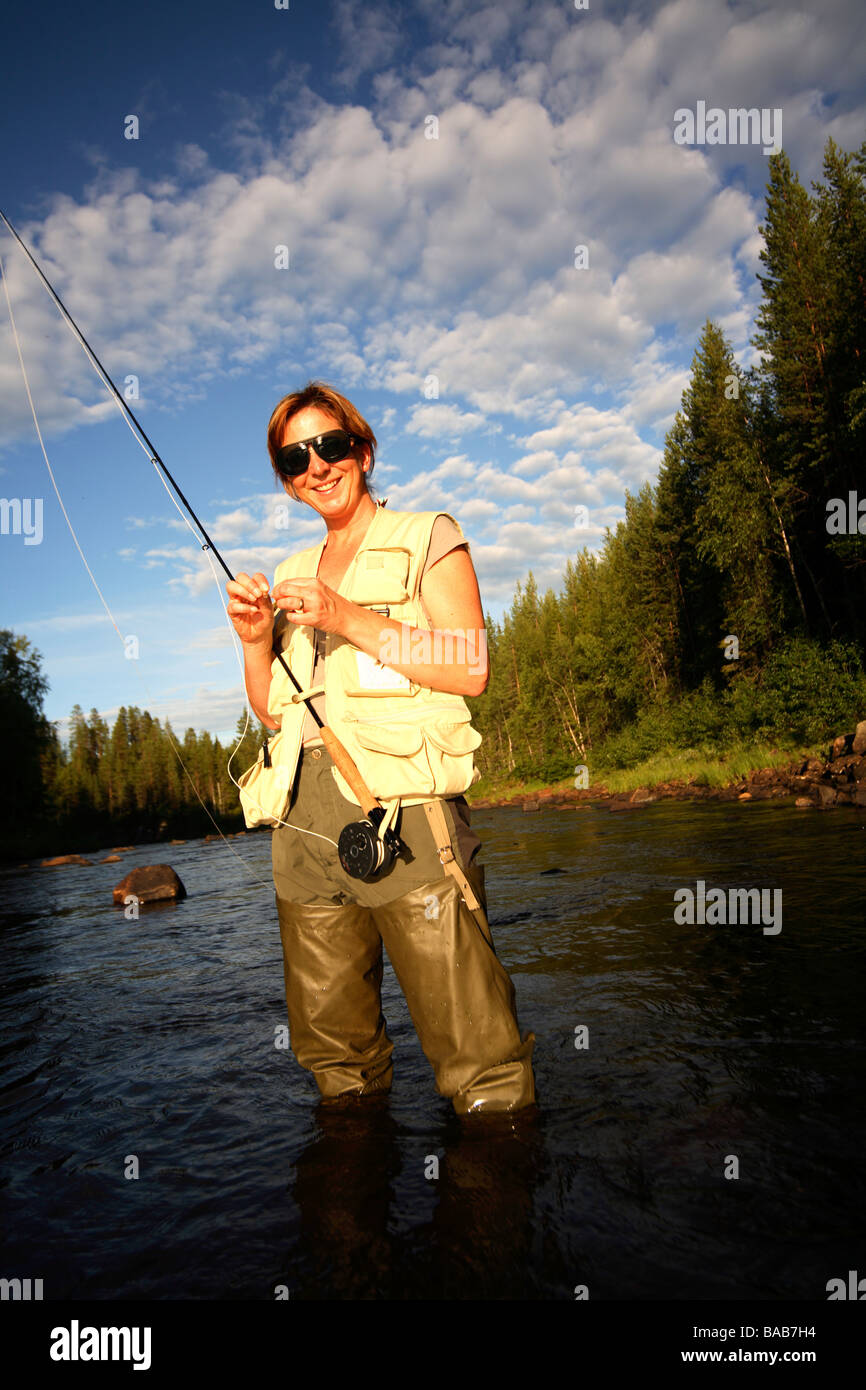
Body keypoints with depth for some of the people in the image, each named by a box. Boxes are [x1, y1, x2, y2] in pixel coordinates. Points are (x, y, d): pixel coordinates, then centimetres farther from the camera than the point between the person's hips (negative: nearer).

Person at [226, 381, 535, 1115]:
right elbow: (271, 710, 20)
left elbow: (470, 670, -6)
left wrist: (350, 620, -11)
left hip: (404, 804, -5)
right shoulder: (293, 575, 22)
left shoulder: (427, 539, 7)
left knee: (475, 1058, -6)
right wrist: (256, 641, 2)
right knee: (331, 1043, 13)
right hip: (305, 815, 6)